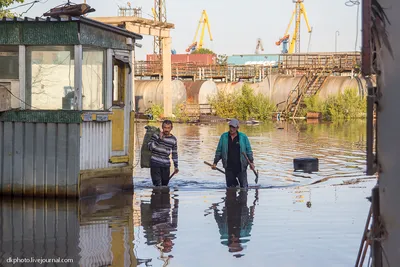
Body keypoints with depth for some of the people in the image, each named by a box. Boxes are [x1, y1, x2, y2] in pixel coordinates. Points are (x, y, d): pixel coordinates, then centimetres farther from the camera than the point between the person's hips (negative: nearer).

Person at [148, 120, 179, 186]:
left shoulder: (173, 139, 6)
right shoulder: (156, 135, -3)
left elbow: (174, 154, 14)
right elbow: (150, 147, -13)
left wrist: (176, 166, 14)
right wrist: (159, 139, -21)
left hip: (166, 165, 3)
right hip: (155, 163, -3)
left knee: (165, 184, 7)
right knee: (158, 184, -12)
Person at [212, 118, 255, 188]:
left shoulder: (243, 137, 3)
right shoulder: (224, 136, 7)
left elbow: (249, 150, 7)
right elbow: (219, 151, 11)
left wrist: (251, 162, -3)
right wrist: (215, 163, 5)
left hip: (241, 166, -2)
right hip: (229, 167, 2)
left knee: (244, 187, -4)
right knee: (230, 186, 4)